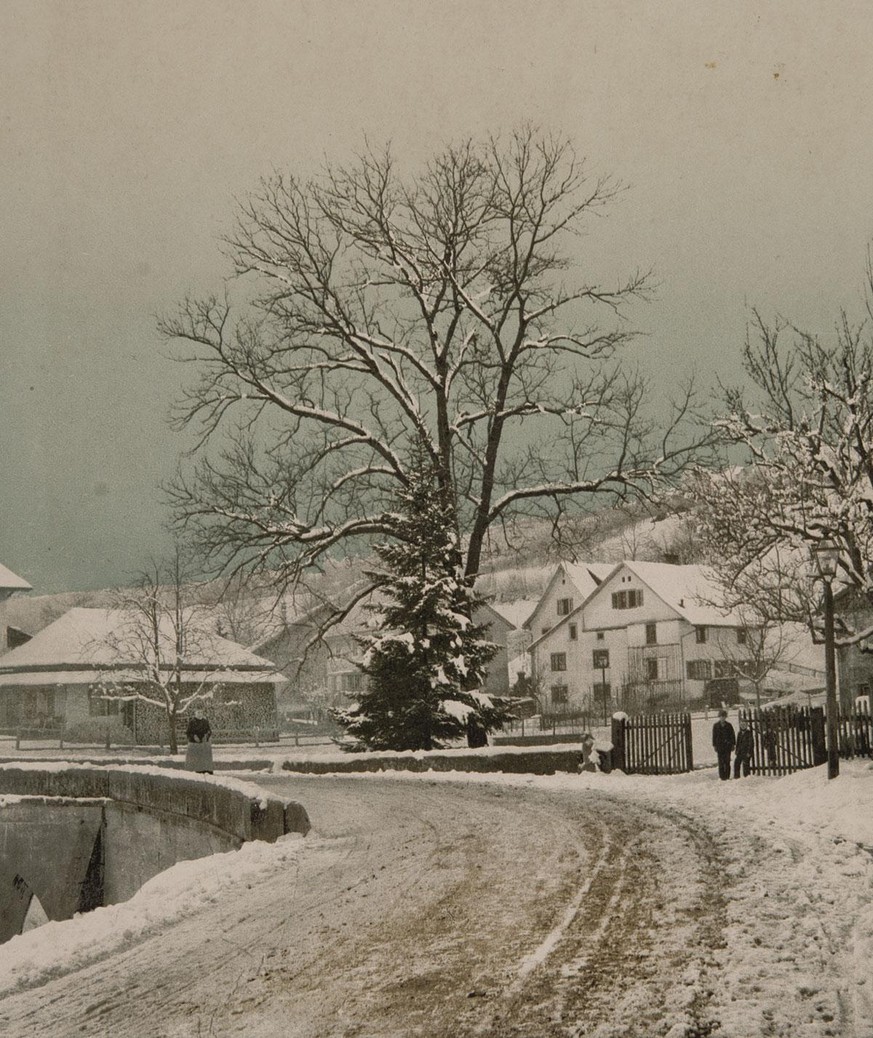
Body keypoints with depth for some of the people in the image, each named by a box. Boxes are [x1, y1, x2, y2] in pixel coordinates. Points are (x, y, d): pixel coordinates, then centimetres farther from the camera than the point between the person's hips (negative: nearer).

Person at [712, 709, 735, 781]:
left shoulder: (729, 725, 7)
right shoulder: (716, 726, 5)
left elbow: (732, 735, 9)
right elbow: (714, 736, 5)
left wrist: (733, 744, 3)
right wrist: (714, 746, 0)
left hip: (727, 745, 1)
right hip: (719, 745, -1)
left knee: (727, 761, 1)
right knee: (721, 762, -3)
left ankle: (727, 776, 7)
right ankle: (722, 776, 0)